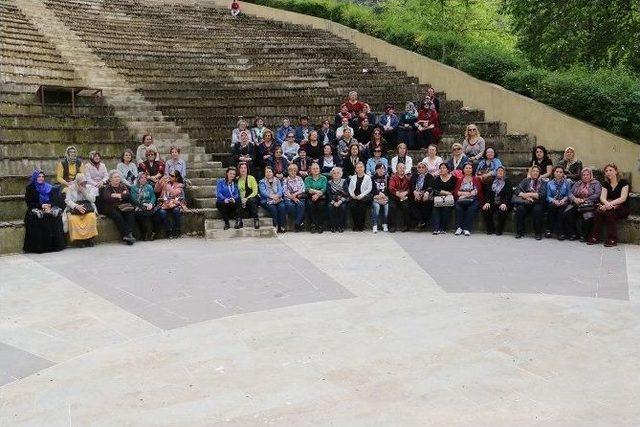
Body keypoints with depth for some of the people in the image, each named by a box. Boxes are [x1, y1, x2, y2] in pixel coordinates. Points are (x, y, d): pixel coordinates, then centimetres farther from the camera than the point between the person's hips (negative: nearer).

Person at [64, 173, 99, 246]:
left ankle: (89, 238, -19)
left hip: (87, 209, 1)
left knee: (91, 216, -33)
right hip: (74, 208, 0)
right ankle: (79, 239, -20)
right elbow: (68, 200, -3)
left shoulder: (90, 187, 11)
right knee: (72, 219, -33)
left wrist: (84, 191, -11)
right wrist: (77, 206, -20)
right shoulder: (71, 188, 8)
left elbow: (93, 199, -1)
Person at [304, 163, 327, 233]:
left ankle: (319, 225, -25)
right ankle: (313, 225, -26)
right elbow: (307, 189, -3)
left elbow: (324, 189, -2)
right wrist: (317, 191, -17)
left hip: (321, 197, 0)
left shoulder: (323, 178, 13)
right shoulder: (307, 179, 14)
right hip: (311, 197, 1)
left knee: (320, 205, -32)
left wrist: (317, 195, -20)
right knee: (310, 205, -32)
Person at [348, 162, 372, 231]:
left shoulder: (367, 177, 7)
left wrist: (361, 195, -10)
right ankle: (355, 225, -16)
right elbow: (350, 188, 16)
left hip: (364, 196, -2)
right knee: (353, 205, -26)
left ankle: (361, 226, -15)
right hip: (354, 196, 2)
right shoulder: (353, 177, 19)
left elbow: (369, 188, 0)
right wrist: (352, 194, -4)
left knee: (362, 206, -29)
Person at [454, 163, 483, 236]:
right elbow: (455, 192, 8)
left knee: (471, 209, -33)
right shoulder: (460, 180, 21)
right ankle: (459, 227, -30)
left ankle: (467, 229, -33)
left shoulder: (476, 179, 17)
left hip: (473, 200, -1)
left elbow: (477, 190, 3)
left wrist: (468, 194, -13)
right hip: (461, 200, 1)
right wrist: (464, 193, -10)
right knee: (458, 208, -31)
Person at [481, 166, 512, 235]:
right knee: (485, 209, -26)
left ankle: (499, 230, -16)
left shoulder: (507, 182, 9)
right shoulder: (491, 181, 16)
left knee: (503, 211, -34)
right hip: (492, 203, 2)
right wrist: (487, 202, -12)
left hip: (502, 203, -2)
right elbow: (487, 192, 6)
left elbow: (509, 194, -4)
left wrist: (504, 203, -21)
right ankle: (490, 229, -9)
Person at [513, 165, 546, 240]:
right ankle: (520, 232, -20)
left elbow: (543, 195, -5)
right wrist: (525, 196, -13)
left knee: (537, 210, -34)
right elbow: (517, 190, 4)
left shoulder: (542, 182, 11)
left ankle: (538, 233, -22)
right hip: (526, 203, 1)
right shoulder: (526, 180, 16)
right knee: (520, 208, -30)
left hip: (537, 203, -1)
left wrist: (530, 194, -12)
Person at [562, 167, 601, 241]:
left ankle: (584, 235, -14)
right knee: (566, 214, -24)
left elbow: (597, 195, -6)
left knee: (588, 216, -36)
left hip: (589, 205, -4)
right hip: (576, 204, 4)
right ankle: (573, 234, -11)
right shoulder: (577, 184, 22)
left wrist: (584, 200, -14)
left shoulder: (596, 183, 9)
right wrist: (575, 199, -10)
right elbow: (570, 194, 13)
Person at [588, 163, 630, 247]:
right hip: (609, 206, 4)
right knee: (599, 210, -29)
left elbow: (623, 198, -16)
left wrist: (610, 203, -30)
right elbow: (602, 197, -4)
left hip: (622, 209, -4)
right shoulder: (606, 184, 10)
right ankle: (594, 237, -30)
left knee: (609, 211, -35)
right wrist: (607, 203, -29)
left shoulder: (623, 182, -4)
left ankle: (612, 239, -31)